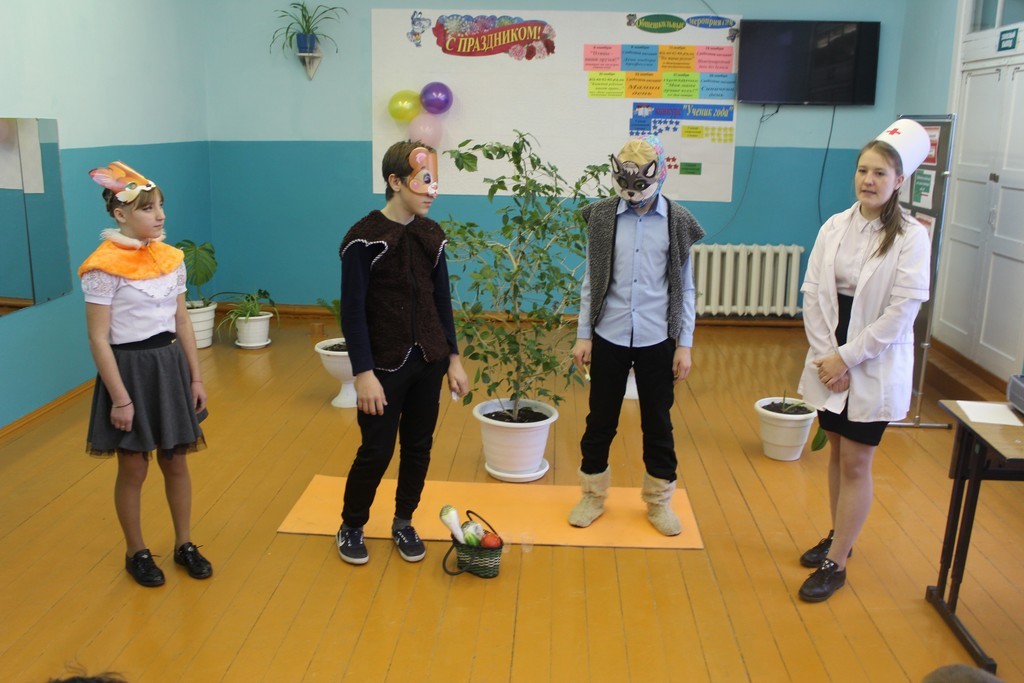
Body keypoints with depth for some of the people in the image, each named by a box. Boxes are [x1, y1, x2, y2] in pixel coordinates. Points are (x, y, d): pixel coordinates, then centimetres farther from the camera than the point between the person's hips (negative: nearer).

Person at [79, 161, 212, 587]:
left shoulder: (170, 258, 2)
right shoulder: (104, 266, -16)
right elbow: (99, 339, -15)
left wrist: (196, 378, 7)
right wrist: (120, 398, -16)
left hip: (170, 364, 5)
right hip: (129, 368, -5)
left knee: (176, 461, 13)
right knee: (133, 468, 8)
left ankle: (184, 544, 29)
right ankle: (137, 553, 27)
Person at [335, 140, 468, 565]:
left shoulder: (432, 235, 4)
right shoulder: (364, 238, -13)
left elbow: (442, 301, 9)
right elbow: (353, 311, -14)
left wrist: (453, 358, 8)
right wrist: (363, 373, -17)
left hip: (428, 362, 5)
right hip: (385, 366, -5)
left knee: (419, 447, 11)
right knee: (377, 451, 3)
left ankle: (404, 523, 30)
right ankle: (351, 528, 25)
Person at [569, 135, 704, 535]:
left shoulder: (677, 223, -2)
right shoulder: (601, 216, -1)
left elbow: (684, 288, 1)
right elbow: (591, 281, 2)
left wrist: (684, 345, -2)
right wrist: (583, 336, 0)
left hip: (657, 341, 0)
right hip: (609, 338, 0)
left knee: (658, 423, 11)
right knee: (601, 420, 11)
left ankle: (659, 501, 29)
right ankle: (593, 495, 29)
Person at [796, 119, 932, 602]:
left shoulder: (910, 237, -12)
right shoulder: (835, 226, 0)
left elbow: (901, 311, -15)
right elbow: (813, 292, -1)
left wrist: (848, 358, -16)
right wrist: (825, 353, -9)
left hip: (875, 368, -4)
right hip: (830, 360, 4)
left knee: (855, 464, 3)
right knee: (836, 453, 18)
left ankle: (835, 564, 14)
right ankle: (838, 535, 36)